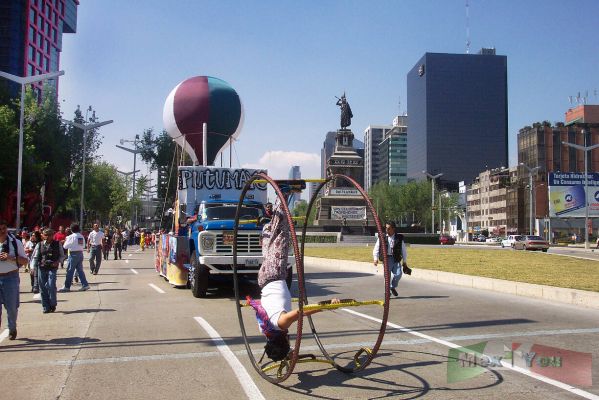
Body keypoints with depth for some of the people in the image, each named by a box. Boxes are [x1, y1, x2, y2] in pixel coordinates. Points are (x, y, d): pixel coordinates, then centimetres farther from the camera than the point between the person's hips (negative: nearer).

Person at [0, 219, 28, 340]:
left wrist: (12, 258, -17)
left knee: (12, 307, 8)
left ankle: (12, 329, 28)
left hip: (11, 277, -1)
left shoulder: (15, 242, -2)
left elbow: (25, 261, 0)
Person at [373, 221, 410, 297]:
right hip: (387, 259, -1)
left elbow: (403, 250, 15)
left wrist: (404, 261, 15)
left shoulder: (399, 238, 8)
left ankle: (393, 287, 15)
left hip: (396, 259, 1)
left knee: (398, 274, -13)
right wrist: (376, 258, -7)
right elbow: (376, 249, 6)